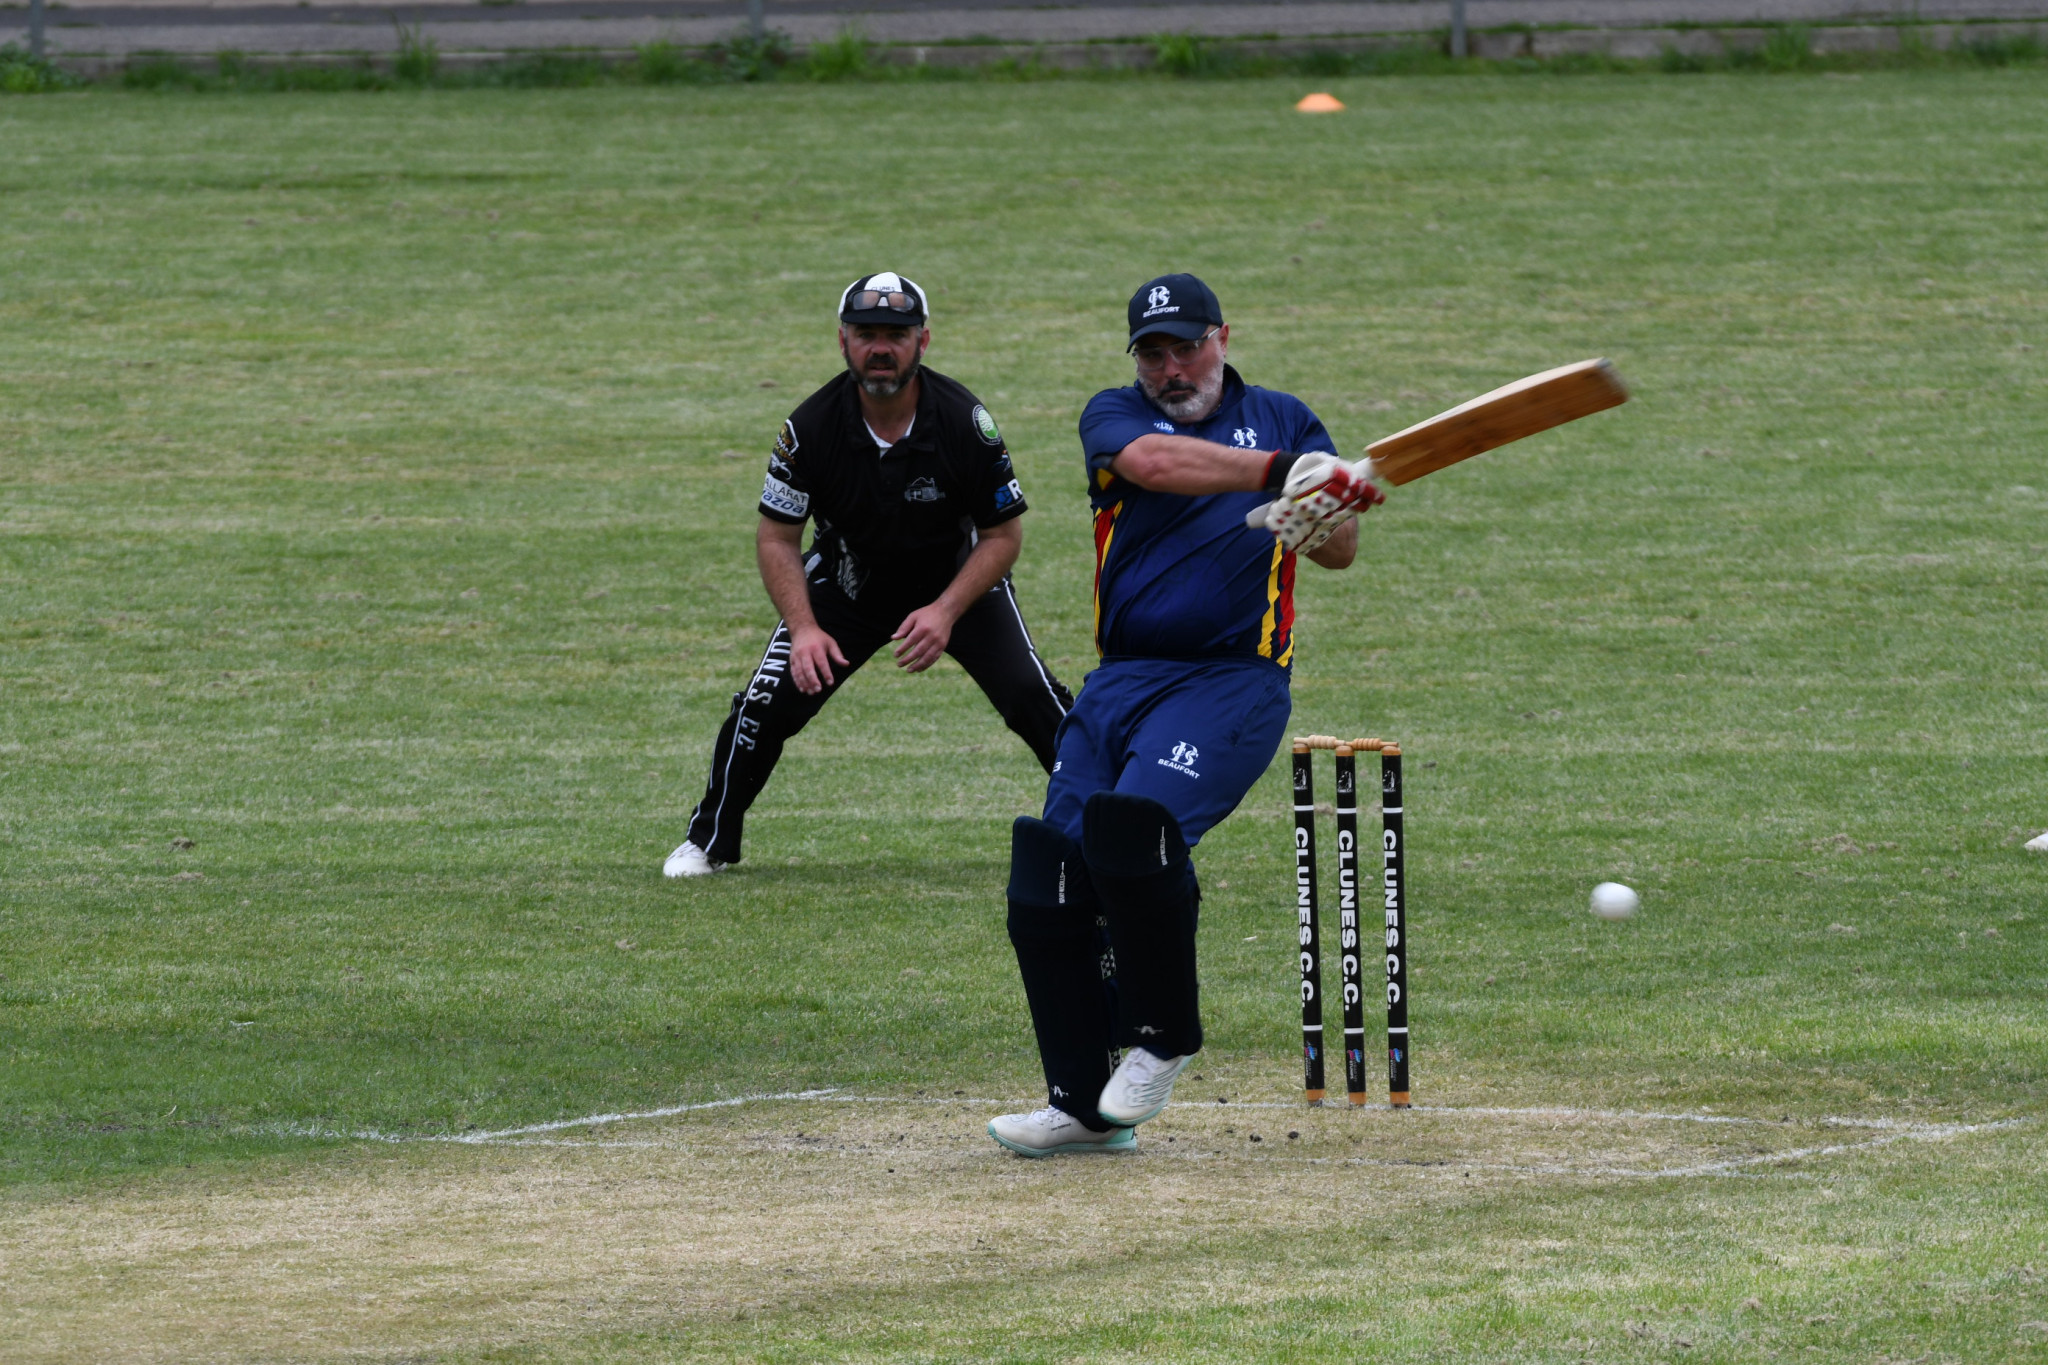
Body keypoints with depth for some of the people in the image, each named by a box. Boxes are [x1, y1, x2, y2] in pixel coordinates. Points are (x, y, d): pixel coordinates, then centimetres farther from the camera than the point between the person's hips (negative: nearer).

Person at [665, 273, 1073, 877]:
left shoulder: (964, 421, -24)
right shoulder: (811, 426, -22)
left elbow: (1003, 534, -13)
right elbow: (776, 538, -11)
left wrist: (946, 612, -26)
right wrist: (804, 628, -24)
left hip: (958, 578, -1)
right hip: (847, 584, 1)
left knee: (1032, 700, -17)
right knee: (768, 705, -12)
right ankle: (709, 841, 10)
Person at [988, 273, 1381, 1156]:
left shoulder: (1281, 420, 11)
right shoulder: (1114, 418, 10)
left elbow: (1339, 550, 0)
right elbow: (1153, 463, -15)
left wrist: (1327, 515, -25)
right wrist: (1279, 470, -27)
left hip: (1235, 679, -4)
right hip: (1121, 681, 4)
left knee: (1132, 824, -28)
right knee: (1047, 891, -2)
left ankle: (1163, 1036, -10)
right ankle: (1085, 1105, 10)